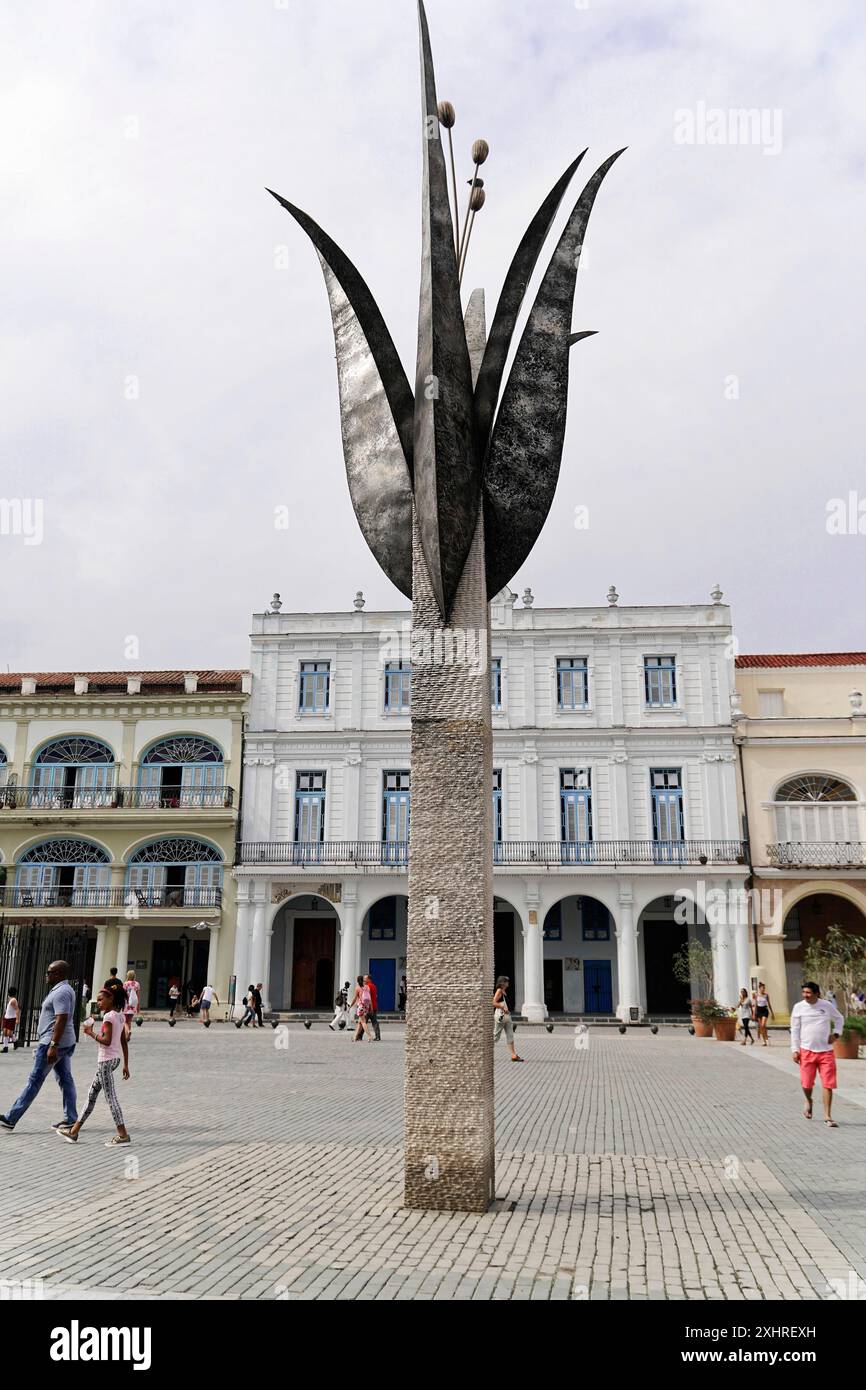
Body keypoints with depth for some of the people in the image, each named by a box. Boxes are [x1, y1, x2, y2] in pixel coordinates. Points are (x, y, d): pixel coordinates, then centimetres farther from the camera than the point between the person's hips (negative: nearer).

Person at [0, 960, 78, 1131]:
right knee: (65, 1079, 9)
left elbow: (61, 1019, -25)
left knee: (34, 1080, -4)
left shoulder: (60, 992, -17)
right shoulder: (65, 990, 16)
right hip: (65, 1043, 10)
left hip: (53, 1042, -10)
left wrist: (53, 1045, -28)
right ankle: (71, 1119, 10)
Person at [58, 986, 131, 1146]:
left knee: (110, 1097, -6)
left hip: (106, 1060, -10)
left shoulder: (109, 1016, -15)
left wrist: (91, 1033, -10)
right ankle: (74, 1131, 24)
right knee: (91, 1094, 16)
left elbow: (107, 1041, -23)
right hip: (115, 1059, 10)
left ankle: (123, 1135, -5)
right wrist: (126, 1065, 16)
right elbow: (124, 1043, 13)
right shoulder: (120, 1016, 11)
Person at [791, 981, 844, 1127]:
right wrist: (795, 1050, -1)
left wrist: (836, 1033, 3)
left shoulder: (827, 1005, -1)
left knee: (828, 1084, -3)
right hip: (807, 1050, 0)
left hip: (826, 1050, 0)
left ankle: (827, 1116, 7)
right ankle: (809, 1101, 36)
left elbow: (839, 1019, 18)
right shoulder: (798, 1007, -2)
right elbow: (795, 1030, 3)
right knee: (806, 1083, 3)